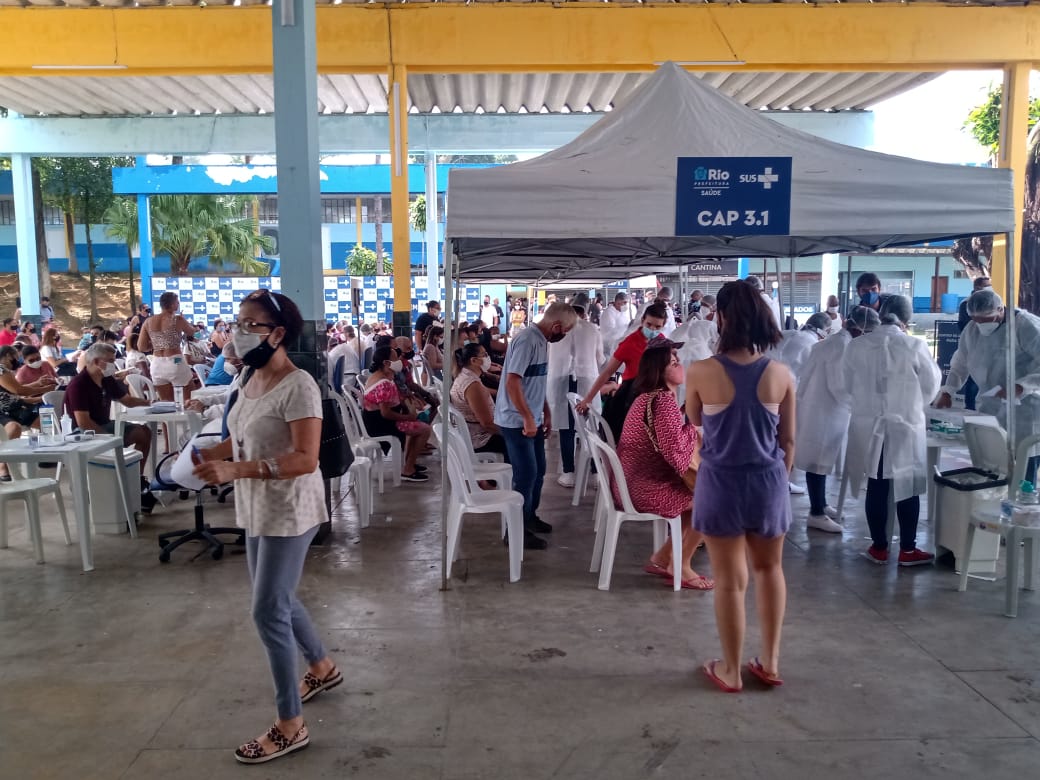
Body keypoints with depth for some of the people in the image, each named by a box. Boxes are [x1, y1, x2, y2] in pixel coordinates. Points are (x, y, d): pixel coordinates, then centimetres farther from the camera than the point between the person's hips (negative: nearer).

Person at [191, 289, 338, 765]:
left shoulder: (298, 386, -21)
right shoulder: (252, 380, 6)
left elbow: (306, 459, -27)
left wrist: (235, 471, -34)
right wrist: (207, 456, -3)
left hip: (288, 511, -9)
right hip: (257, 508, 9)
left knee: (268, 612, -4)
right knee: (276, 600, 21)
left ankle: (290, 727, 12)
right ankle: (323, 668, 45)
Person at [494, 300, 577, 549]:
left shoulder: (542, 340, 9)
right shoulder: (526, 340, -20)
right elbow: (512, 382, -26)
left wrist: (546, 413, 18)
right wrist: (528, 418, -23)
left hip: (533, 419, 9)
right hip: (517, 421, -9)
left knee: (538, 470, 16)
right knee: (526, 473, -5)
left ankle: (529, 517, 32)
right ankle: (517, 530, 6)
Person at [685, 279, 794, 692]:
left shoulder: (700, 372, -12)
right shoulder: (781, 374, -6)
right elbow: (788, 440, 4)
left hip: (721, 483, -2)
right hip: (769, 482, 3)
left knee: (730, 580, 9)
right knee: (769, 568, 22)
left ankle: (731, 670, 24)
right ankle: (770, 661, 31)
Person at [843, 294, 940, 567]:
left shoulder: (856, 346, -4)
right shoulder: (915, 346, -11)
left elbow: (848, 385, 6)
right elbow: (931, 385, 1)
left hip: (869, 426, 2)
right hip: (906, 426, -2)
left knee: (876, 487, 9)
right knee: (907, 488, 9)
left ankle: (879, 547, 18)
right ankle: (907, 550, 17)